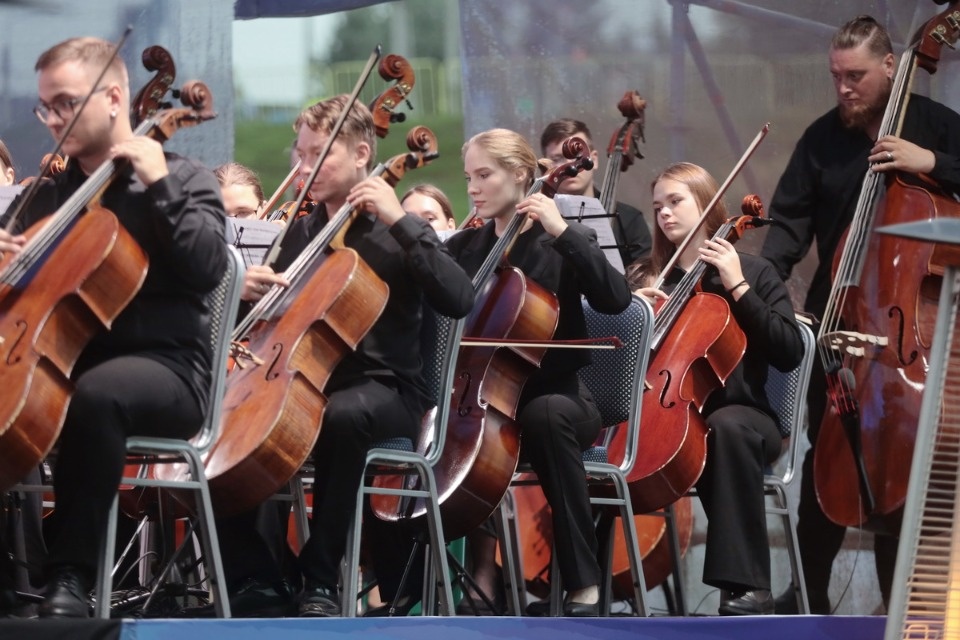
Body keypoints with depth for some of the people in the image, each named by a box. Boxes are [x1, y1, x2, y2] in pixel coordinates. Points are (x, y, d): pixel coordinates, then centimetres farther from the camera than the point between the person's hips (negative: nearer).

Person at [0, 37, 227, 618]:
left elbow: (208, 268, -12)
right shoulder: (52, 191, 18)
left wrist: (158, 185, -14)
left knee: (97, 391, -40)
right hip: (61, 360, 5)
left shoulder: (184, 179, 5)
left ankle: (72, 573, -38)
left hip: (162, 368, -5)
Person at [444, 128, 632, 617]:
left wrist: (563, 232, -21)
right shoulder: (466, 247, 11)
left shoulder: (559, 245, -1)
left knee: (544, 416, -38)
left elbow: (616, 299, -18)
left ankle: (583, 583, -35)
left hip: (557, 396, -3)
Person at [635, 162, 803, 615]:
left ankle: (747, 586, -41)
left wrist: (737, 287, -12)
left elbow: (789, 353, -9)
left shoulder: (754, 272, 5)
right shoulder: (659, 281, 16)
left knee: (725, 427, -41)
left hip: (739, 414, -3)